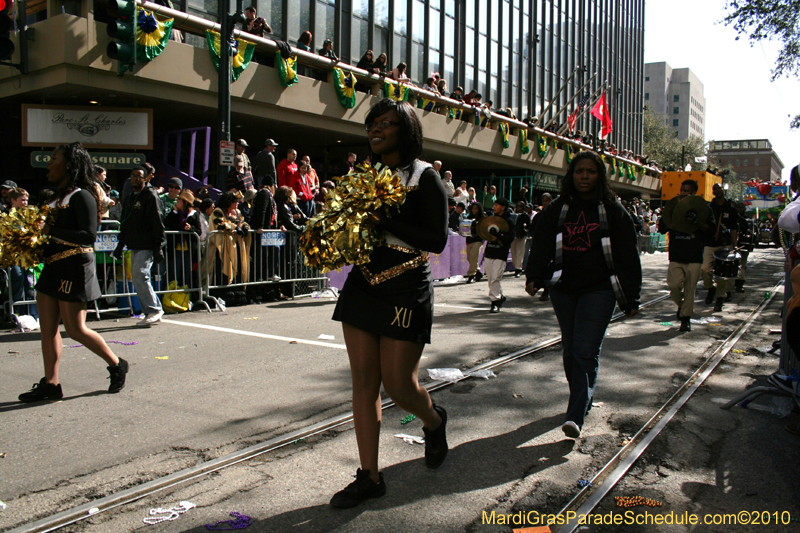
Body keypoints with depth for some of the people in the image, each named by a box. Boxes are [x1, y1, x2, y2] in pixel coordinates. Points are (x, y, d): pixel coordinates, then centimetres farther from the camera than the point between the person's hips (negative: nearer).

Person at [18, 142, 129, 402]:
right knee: (47, 327, 8)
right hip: (53, 268, 9)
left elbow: (89, 236, -21)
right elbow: (55, 231, 16)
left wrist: (51, 231, -22)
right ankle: (50, 384, 15)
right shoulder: (58, 196, 15)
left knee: (75, 329, -3)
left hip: (74, 268, -9)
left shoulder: (81, 196, -12)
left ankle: (117, 364, 16)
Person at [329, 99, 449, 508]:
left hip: (406, 291, -5)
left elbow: (437, 240, -14)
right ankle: (369, 476, 16)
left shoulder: (425, 178, -6)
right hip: (362, 286, 6)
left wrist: (385, 220, -20)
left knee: (398, 384, -1)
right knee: (363, 381, 5)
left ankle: (434, 421, 35)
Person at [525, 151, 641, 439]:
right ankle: (583, 399, 30)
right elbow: (541, 246, 5)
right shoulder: (556, 209, 9)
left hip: (598, 290, -3)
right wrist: (534, 276, -12)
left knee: (586, 352, -11)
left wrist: (631, 298, 0)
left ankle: (575, 417, -14)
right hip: (563, 289, 4)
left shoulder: (613, 211, 3)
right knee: (570, 350, 11)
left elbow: (628, 256, 3)